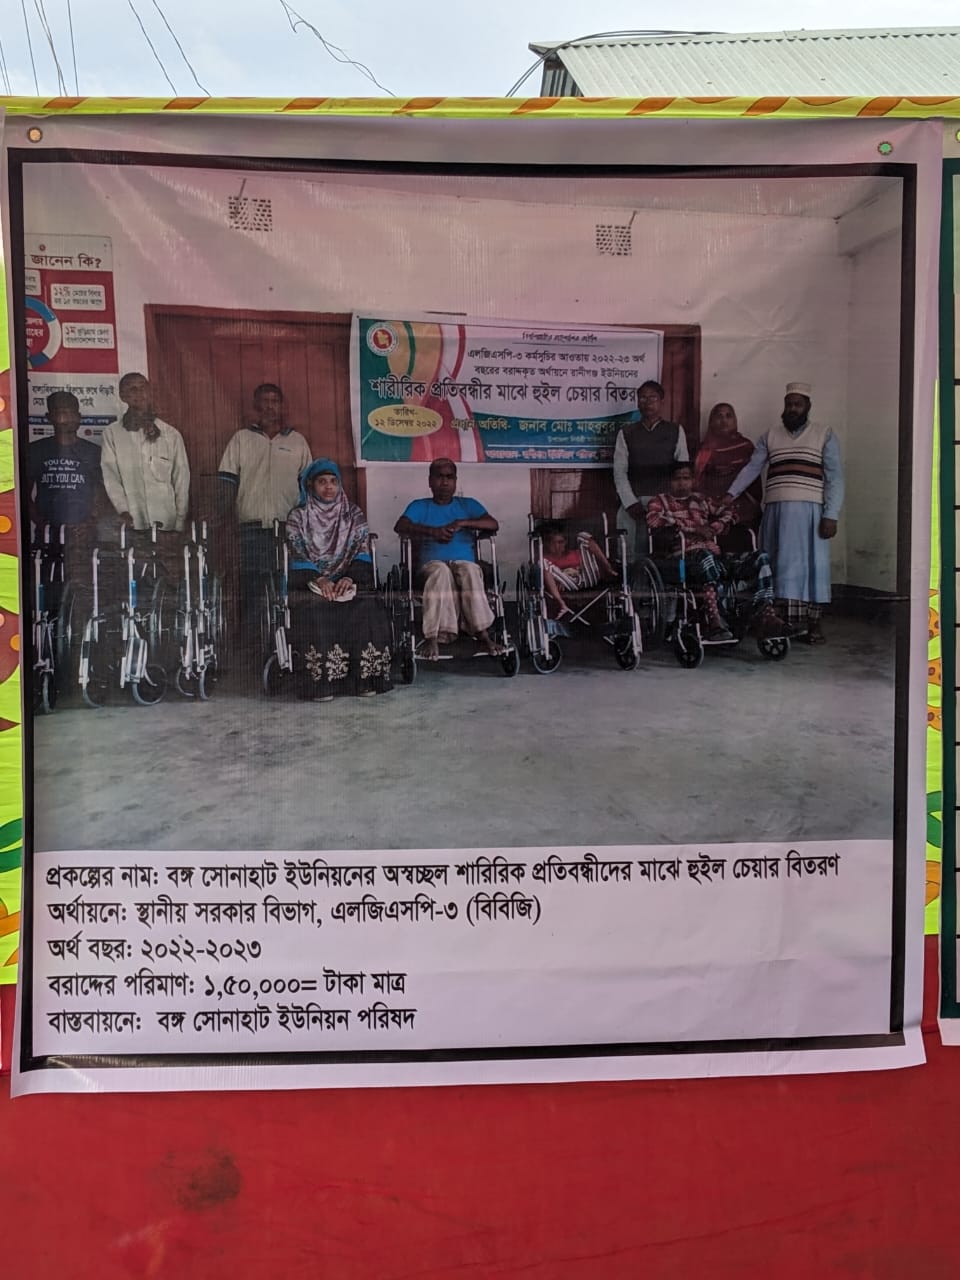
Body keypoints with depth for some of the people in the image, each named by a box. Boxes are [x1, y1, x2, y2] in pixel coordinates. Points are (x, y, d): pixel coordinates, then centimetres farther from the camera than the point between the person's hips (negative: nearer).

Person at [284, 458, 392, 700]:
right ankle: (322, 682, -29)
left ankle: (364, 678, -23)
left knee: (368, 608, -29)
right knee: (316, 611, -34)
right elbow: (297, 557, -2)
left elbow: (362, 554, 3)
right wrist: (318, 580, -20)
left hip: (348, 583, 1)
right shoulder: (298, 517, 8)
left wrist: (349, 578, -17)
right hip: (310, 584, -1)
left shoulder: (354, 515, 13)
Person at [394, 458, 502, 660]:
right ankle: (433, 636, -43)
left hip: (465, 562, 1)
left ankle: (483, 633, -41)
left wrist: (461, 523, -10)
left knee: (469, 572, -36)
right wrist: (432, 531, -17)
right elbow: (400, 526, -2)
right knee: (441, 572, -37)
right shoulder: (419, 506, 19)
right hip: (431, 565, -1)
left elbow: (493, 525, 4)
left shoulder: (468, 505, 21)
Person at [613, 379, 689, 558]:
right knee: (631, 553, -4)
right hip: (633, 502, 0)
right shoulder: (626, 433, 11)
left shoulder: (676, 431, 12)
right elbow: (619, 472, 4)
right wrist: (631, 503, -8)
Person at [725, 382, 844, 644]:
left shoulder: (824, 434, 9)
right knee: (781, 566, 0)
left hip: (810, 510, -2)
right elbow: (752, 468, 10)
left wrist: (831, 515, -7)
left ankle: (813, 623, 3)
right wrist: (730, 495, -4)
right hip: (776, 511, 2)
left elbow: (834, 477, 3)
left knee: (812, 564, -2)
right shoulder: (771, 435, 17)